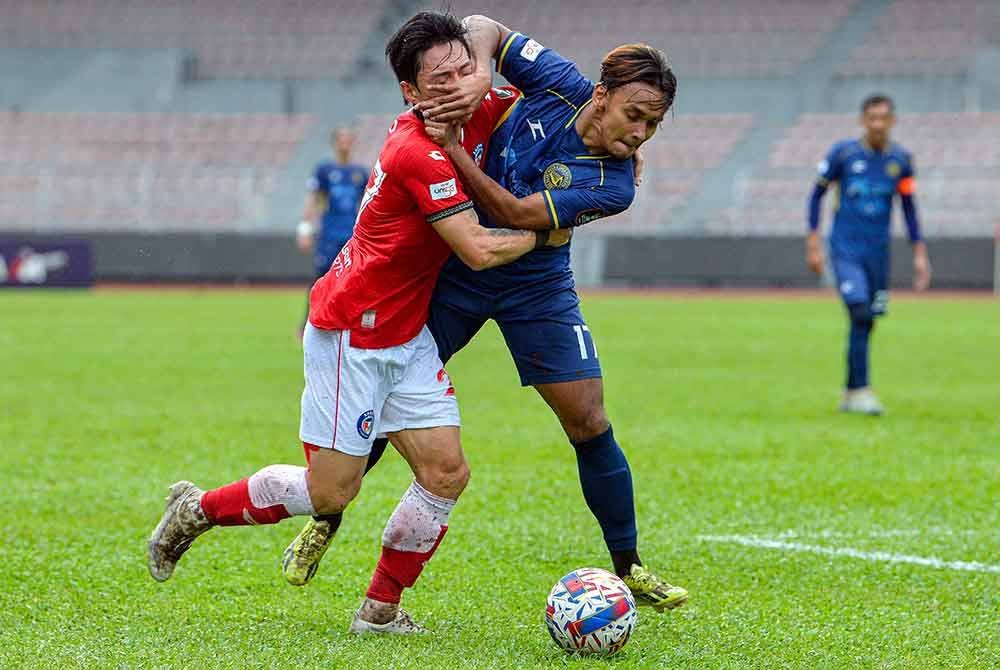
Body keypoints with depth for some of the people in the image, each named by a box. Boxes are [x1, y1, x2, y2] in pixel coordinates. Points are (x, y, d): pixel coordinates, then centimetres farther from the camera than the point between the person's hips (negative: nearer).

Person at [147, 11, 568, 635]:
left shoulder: (474, 120, 0)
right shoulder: (420, 154, -25)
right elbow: (478, 250, -24)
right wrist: (544, 236, -7)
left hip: (407, 336, 8)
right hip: (351, 333, -8)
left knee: (447, 473, 0)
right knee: (331, 491, -3)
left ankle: (381, 608, 14)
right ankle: (198, 508, 19)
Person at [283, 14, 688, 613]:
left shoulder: (615, 186, -22)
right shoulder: (560, 86, -19)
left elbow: (516, 215, -29)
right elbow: (483, 28, -10)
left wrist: (454, 152, -36)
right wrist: (481, 76, -30)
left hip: (535, 288, -1)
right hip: (454, 271, 1)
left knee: (589, 423, -6)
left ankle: (629, 568, 9)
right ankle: (327, 517, 25)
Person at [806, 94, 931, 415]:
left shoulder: (900, 159, 4)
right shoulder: (843, 153, -5)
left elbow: (909, 207, 12)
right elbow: (817, 193, 3)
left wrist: (919, 253, 8)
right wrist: (813, 244, -2)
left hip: (878, 250, 3)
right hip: (845, 247, -3)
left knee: (867, 322, 6)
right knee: (859, 314, -18)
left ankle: (849, 394, 19)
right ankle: (860, 390, -16)